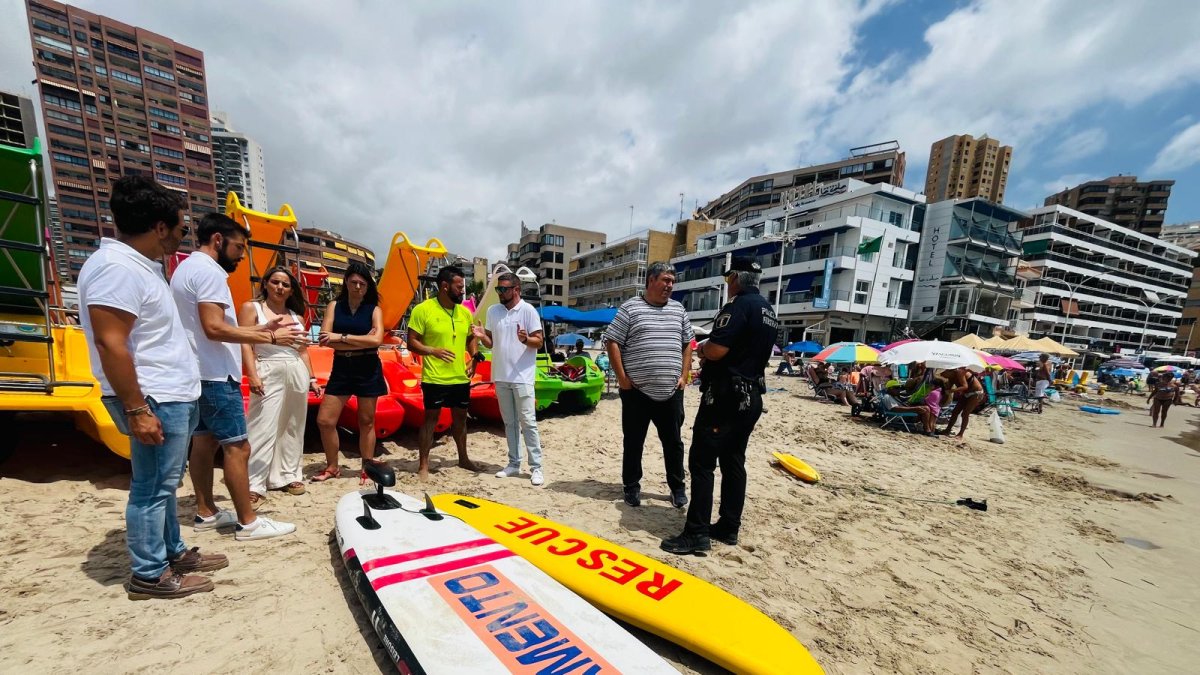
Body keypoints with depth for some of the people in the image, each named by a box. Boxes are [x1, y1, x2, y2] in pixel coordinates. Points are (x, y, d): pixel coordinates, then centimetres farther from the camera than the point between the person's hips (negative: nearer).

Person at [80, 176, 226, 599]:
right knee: (152, 487, 2)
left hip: (173, 396, 10)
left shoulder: (140, 264, 13)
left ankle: (173, 553, 32)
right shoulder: (116, 266, -18)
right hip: (155, 400, -10)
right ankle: (148, 575, 16)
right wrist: (136, 409, -23)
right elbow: (110, 344, -23)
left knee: (164, 483, 18)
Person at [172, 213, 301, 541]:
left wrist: (262, 327, 10)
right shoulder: (208, 270, -15)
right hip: (214, 375, -11)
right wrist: (270, 338, -19)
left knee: (204, 442, 15)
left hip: (197, 374, 11)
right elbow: (215, 329, -25)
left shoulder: (187, 268, 18)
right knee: (237, 447, -7)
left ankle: (206, 513, 25)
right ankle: (248, 523, -1)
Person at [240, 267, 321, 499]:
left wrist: (312, 379, 13)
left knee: (292, 427, 9)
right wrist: (253, 376, -18)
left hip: (297, 374, 5)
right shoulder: (251, 308, 2)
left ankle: (288, 475, 19)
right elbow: (245, 344, -7)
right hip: (269, 374, -5)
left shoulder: (297, 317, 14)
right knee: (263, 428, -7)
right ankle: (253, 483, -1)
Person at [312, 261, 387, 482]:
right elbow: (324, 339, -7)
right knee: (325, 420, 3)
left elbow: (377, 340, -14)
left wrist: (342, 337, -16)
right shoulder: (334, 306, 4)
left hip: (368, 369, -2)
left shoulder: (374, 310, 0)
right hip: (341, 368, 2)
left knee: (366, 421, 7)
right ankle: (332, 467, 23)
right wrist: (361, 341, -13)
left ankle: (367, 468, 21)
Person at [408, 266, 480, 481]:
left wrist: (474, 356, 1)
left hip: (461, 378, 6)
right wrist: (433, 351, -23)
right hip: (434, 379, -5)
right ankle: (423, 465, 18)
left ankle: (463, 458, 34)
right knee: (431, 418, 5)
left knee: (460, 417, 17)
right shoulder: (423, 309, -10)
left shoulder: (465, 312, 7)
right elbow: (412, 342, -8)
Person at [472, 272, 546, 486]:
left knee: (528, 422, -3)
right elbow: (491, 343, 13)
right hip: (501, 376, 6)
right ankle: (514, 464, 24)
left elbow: (539, 341, -8)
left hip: (522, 377, -5)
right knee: (509, 422, 13)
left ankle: (536, 467, 5)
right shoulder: (492, 311, 9)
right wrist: (481, 337, -8)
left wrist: (526, 340, -28)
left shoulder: (528, 310, -7)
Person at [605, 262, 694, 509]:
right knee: (633, 442, 9)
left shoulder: (678, 309, 10)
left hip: (671, 392, 4)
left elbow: (687, 344, 16)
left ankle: (677, 487, 30)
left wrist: (683, 376, 7)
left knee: (673, 441, 13)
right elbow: (613, 343, -5)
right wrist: (622, 378, -10)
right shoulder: (630, 308, -4)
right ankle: (632, 486, 26)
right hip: (637, 391, -3)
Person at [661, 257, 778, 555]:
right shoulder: (768, 310, 15)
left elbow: (716, 350, -24)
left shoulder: (739, 305, -15)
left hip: (725, 396, -10)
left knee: (702, 461, -4)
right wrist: (710, 351, 18)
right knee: (733, 462, 14)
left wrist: (702, 349, -2)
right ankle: (729, 527, 22)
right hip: (751, 397, 10)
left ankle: (697, 534, 0)